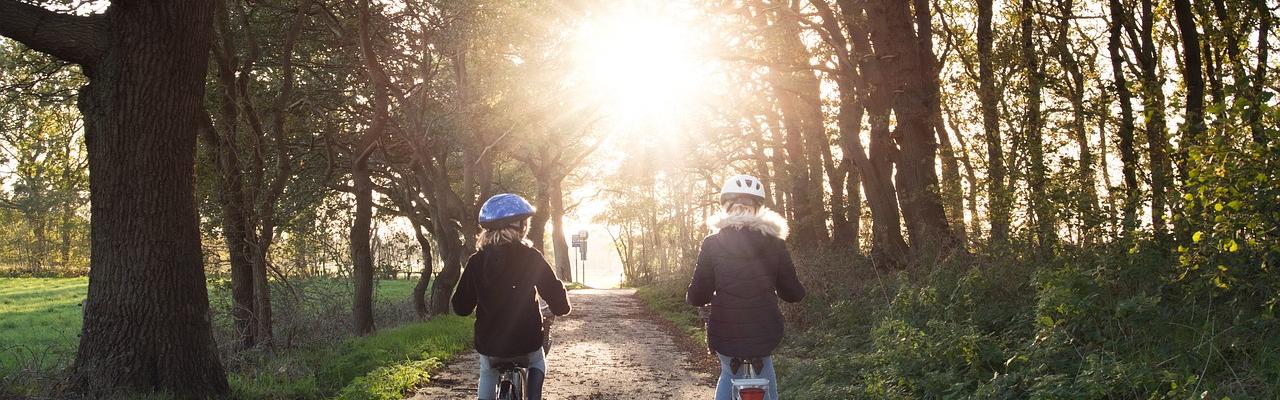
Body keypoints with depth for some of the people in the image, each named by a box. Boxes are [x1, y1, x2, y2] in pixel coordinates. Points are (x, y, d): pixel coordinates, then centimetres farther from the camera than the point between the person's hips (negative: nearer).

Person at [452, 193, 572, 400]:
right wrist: (562, 305, 12)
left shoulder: (476, 261, -3)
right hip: (526, 343, -1)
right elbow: (559, 303, -12)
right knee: (537, 366, 33)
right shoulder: (531, 257, -10)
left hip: (488, 344, 1)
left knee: (487, 374, 33)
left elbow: (461, 307, 2)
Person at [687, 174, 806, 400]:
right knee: (763, 366, 28)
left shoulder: (712, 245, -5)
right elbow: (793, 294, 3)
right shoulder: (775, 244, -2)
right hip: (765, 334, 0)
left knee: (730, 373, 29)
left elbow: (697, 297, -5)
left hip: (724, 337, 0)